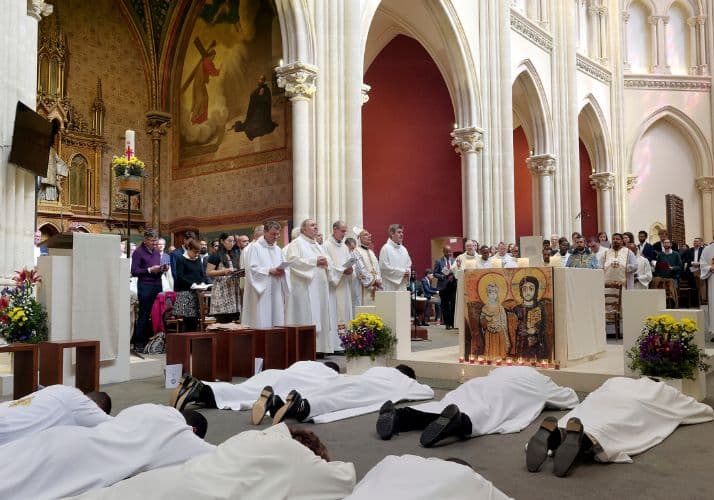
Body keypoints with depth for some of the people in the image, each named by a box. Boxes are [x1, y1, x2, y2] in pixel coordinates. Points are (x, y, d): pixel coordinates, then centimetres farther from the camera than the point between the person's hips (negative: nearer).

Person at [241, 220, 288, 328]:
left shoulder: (277, 249, 16)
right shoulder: (255, 247, -3)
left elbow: (283, 267, 17)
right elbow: (251, 268, -11)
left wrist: (281, 271, -6)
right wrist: (269, 271, -16)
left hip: (276, 292, 6)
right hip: (261, 291, -6)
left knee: (277, 320, 4)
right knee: (261, 322, -8)